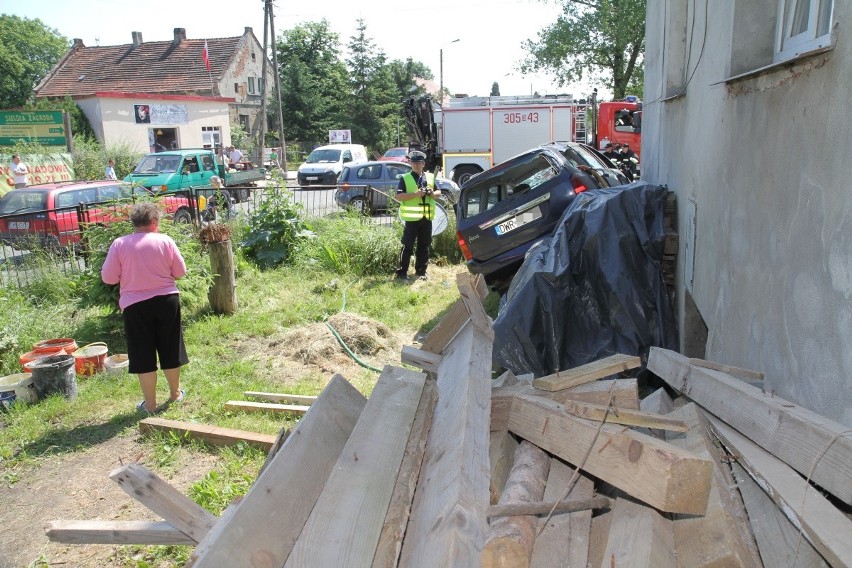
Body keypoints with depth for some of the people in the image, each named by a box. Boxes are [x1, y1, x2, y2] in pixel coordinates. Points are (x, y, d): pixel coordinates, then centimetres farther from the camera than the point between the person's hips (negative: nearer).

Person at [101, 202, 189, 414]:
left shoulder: (119, 244, -5)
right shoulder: (165, 241, -5)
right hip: (166, 301, 1)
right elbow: (180, 271, 0)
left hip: (135, 306, -1)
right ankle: (175, 393, 31)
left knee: (143, 356, 7)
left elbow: (108, 277, -2)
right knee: (170, 349, 16)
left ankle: (150, 404, 15)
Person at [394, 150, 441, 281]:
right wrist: (416, 194, -20)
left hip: (427, 218, 5)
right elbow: (399, 196, -11)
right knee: (407, 246, -3)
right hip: (412, 218, -4)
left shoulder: (430, 177, 12)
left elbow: (439, 192, 16)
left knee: (424, 246, 10)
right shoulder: (405, 178, -2)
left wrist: (433, 193, -7)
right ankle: (402, 272, 2)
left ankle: (421, 271, 20)